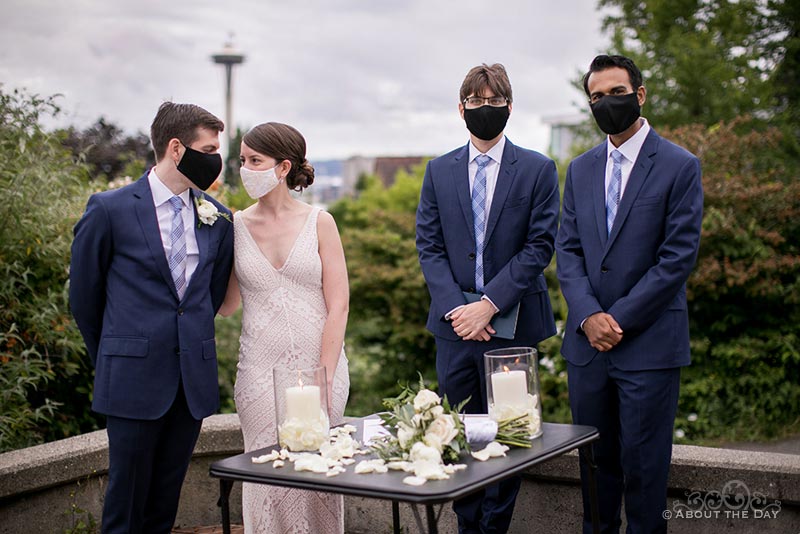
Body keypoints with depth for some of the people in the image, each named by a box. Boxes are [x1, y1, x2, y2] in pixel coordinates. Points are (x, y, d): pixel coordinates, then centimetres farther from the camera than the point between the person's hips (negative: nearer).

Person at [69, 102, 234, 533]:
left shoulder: (217, 218, 6)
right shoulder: (110, 209, -7)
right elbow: (83, 294, 3)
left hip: (194, 378, 4)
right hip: (134, 379, -4)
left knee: (165, 498, 13)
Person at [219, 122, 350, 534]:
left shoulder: (319, 223, 0)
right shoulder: (235, 226, 5)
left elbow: (338, 306, -3)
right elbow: (227, 305, 6)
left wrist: (323, 378, -9)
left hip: (321, 365, -1)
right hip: (260, 374, 1)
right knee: (269, 479, 3)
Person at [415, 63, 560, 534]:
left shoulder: (538, 170, 0)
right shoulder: (439, 171, 9)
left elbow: (540, 247, -6)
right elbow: (429, 246, 5)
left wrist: (489, 304, -14)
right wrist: (454, 307, -8)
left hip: (512, 321, -3)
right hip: (455, 321, 3)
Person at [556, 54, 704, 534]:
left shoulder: (679, 166, -4)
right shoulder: (581, 169, 12)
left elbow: (679, 257, -10)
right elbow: (568, 249, 8)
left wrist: (618, 318, -12)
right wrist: (589, 316, -8)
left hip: (649, 345, -4)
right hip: (587, 342, 5)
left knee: (643, 463, 1)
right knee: (595, 458, 12)